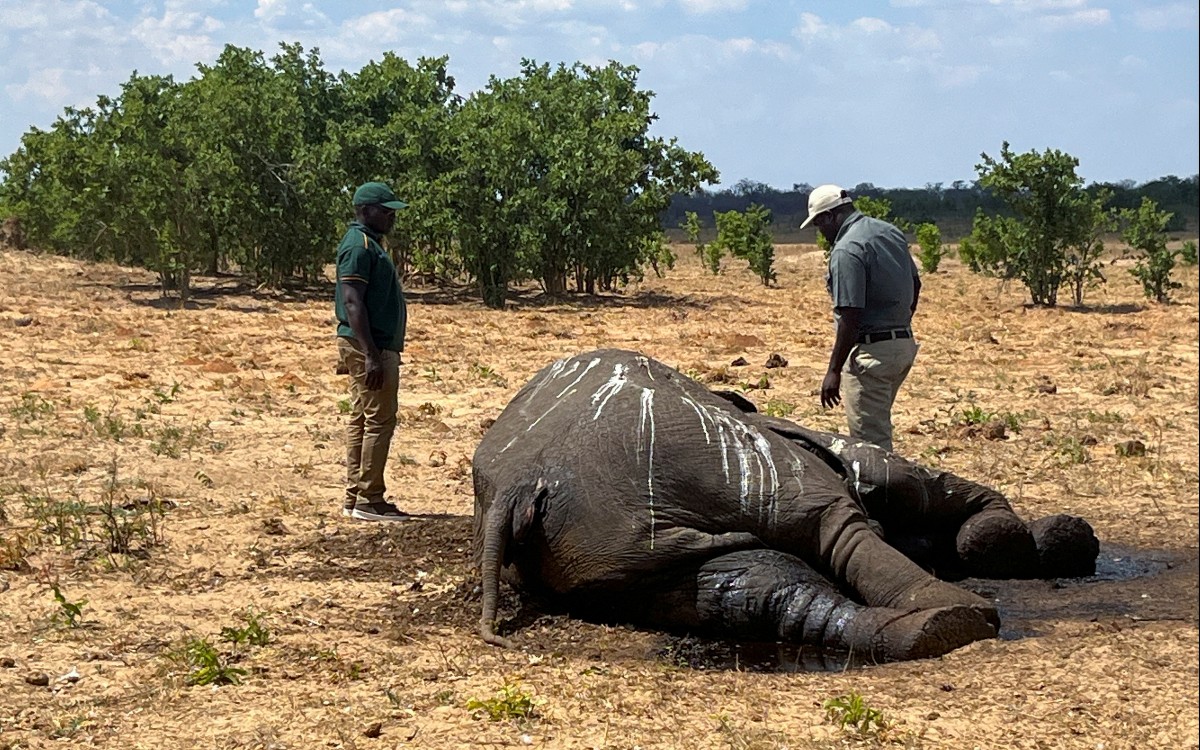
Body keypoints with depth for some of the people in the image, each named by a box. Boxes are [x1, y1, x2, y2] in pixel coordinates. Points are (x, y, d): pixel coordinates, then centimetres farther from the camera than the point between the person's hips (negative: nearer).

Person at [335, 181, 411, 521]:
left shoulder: (369, 244, 19)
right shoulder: (359, 246, -14)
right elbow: (352, 302, -21)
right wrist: (371, 355, -26)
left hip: (375, 346, 11)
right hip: (368, 345, -11)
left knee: (361, 420, 11)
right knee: (379, 419, -9)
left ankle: (355, 498, 16)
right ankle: (369, 500, -6)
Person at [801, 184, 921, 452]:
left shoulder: (846, 251, -18)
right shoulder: (891, 232, 10)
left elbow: (850, 318, -22)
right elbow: (915, 284, 20)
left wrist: (834, 370, -17)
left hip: (873, 350, -10)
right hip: (905, 344, 10)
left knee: (870, 439, -4)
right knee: (879, 424, 21)